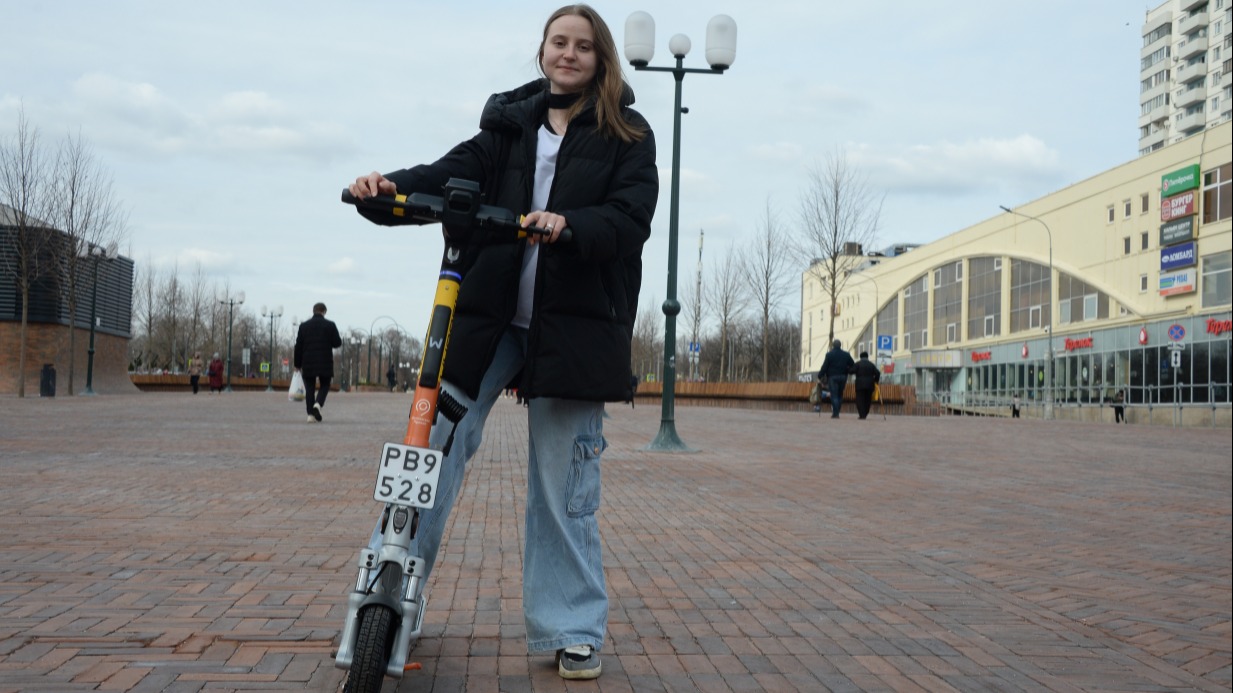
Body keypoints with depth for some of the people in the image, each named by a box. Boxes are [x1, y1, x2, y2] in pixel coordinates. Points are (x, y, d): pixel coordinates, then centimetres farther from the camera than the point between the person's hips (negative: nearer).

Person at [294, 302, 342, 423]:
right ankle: (318, 404, -17)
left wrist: (297, 364, 10)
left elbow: (298, 346, 4)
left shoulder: (304, 326, 5)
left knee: (309, 389, 7)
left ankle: (311, 414, 0)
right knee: (324, 386, 10)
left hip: (308, 364, 2)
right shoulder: (330, 325, -2)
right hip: (325, 363, -1)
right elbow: (337, 343, -3)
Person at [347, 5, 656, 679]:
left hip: (574, 324, -3)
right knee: (434, 444, -2)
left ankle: (572, 630, 14)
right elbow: (453, 173, -1)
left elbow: (632, 216, -8)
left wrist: (568, 223, -28)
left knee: (563, 484, 1)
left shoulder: (629, 135, 6)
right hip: (488, 315, 3)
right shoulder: (510, 122, 14)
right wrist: (390, 188, -21)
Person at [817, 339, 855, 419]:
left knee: (834, 395, -4)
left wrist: (820, 376, 0)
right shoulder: (846, 355, 5)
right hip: (843, 377, 3)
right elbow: (853, 366, 6)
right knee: (840, 395, 13)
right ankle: (837, 412, 13)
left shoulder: (829, 354, -6)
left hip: (832, 377, -3)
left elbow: (824, 367, -7)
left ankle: (835, 413, -12)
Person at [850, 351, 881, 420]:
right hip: (870, 385, 3)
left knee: (860, 400, -3)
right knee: (868, 400, 11)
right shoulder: (871, 364, 10)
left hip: (860, 385, -3)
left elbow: (852, 371, -10)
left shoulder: (857, 364, 0)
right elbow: (877, 373, 1)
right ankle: (865, 414, 11)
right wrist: (875, 381, 13)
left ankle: (862, 415, -13)